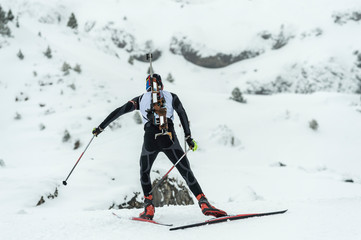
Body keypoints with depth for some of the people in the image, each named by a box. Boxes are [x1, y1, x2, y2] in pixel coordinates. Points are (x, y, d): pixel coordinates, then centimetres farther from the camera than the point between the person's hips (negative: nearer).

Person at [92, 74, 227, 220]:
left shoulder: (141, 99, 23)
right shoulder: (171, 97, 21)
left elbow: (118, 111, 20)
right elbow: (182, 114, 6)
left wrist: (100, 128, 27)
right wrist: (188, 138, 4)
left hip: (150, 139, 1)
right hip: (169, 138, 0)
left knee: (144, 173, 23)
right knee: (186, 172, 4)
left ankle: (149, 208, 9)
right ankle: (203, 203, -13)